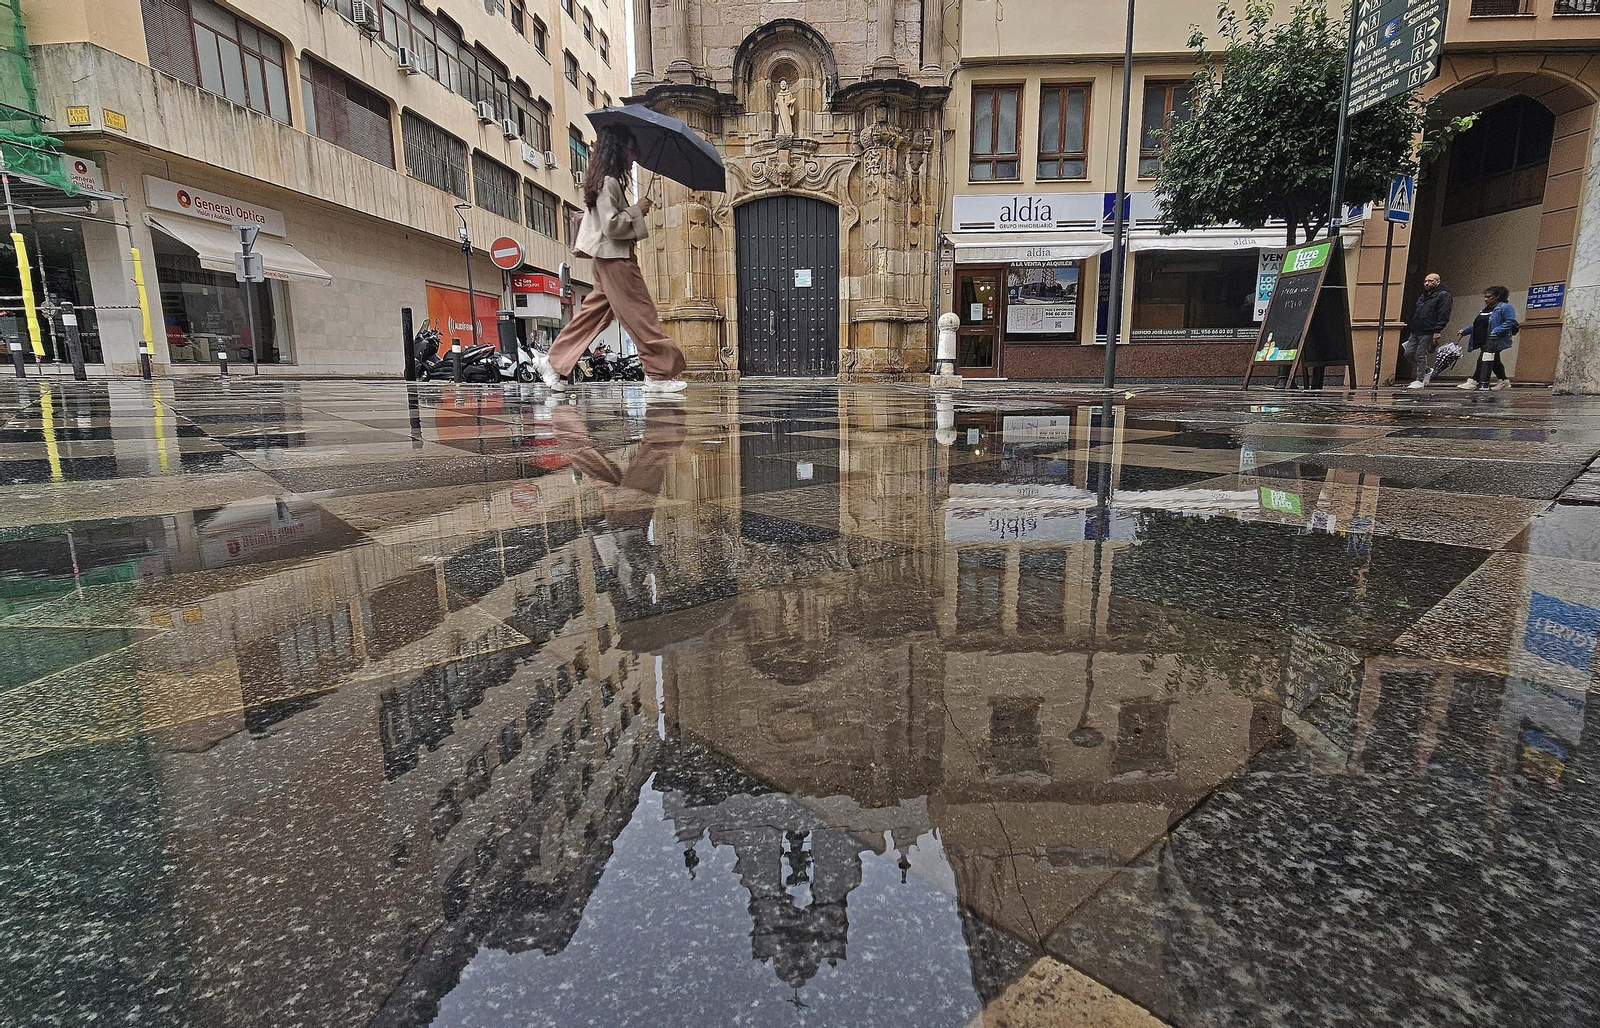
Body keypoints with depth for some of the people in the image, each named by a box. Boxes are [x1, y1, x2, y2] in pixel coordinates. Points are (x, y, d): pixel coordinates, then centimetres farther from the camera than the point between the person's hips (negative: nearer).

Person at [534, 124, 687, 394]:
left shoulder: (606, 180, 17)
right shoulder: (609, 182, -13)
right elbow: (611, 225, -20)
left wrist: (635, 210, 12)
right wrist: (637, 210, -10)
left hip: (608, 257, 10)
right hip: (615, 257, -10)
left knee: (595, 312, 10)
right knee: (641, 313, -7)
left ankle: (554, 362, 13)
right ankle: (660, 373, -3)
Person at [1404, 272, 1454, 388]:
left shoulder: (1443, 296, -4)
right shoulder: (1423, 297, 23)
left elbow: (1443, 316, -13)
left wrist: (1437, 332, -20)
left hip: (1428, 333, -8)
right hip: (1415, 332, 8)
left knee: (1421, 355, -7)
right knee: (1409, 353, 6)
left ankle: (1420, 380, 1)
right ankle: (1427, 371, 24)